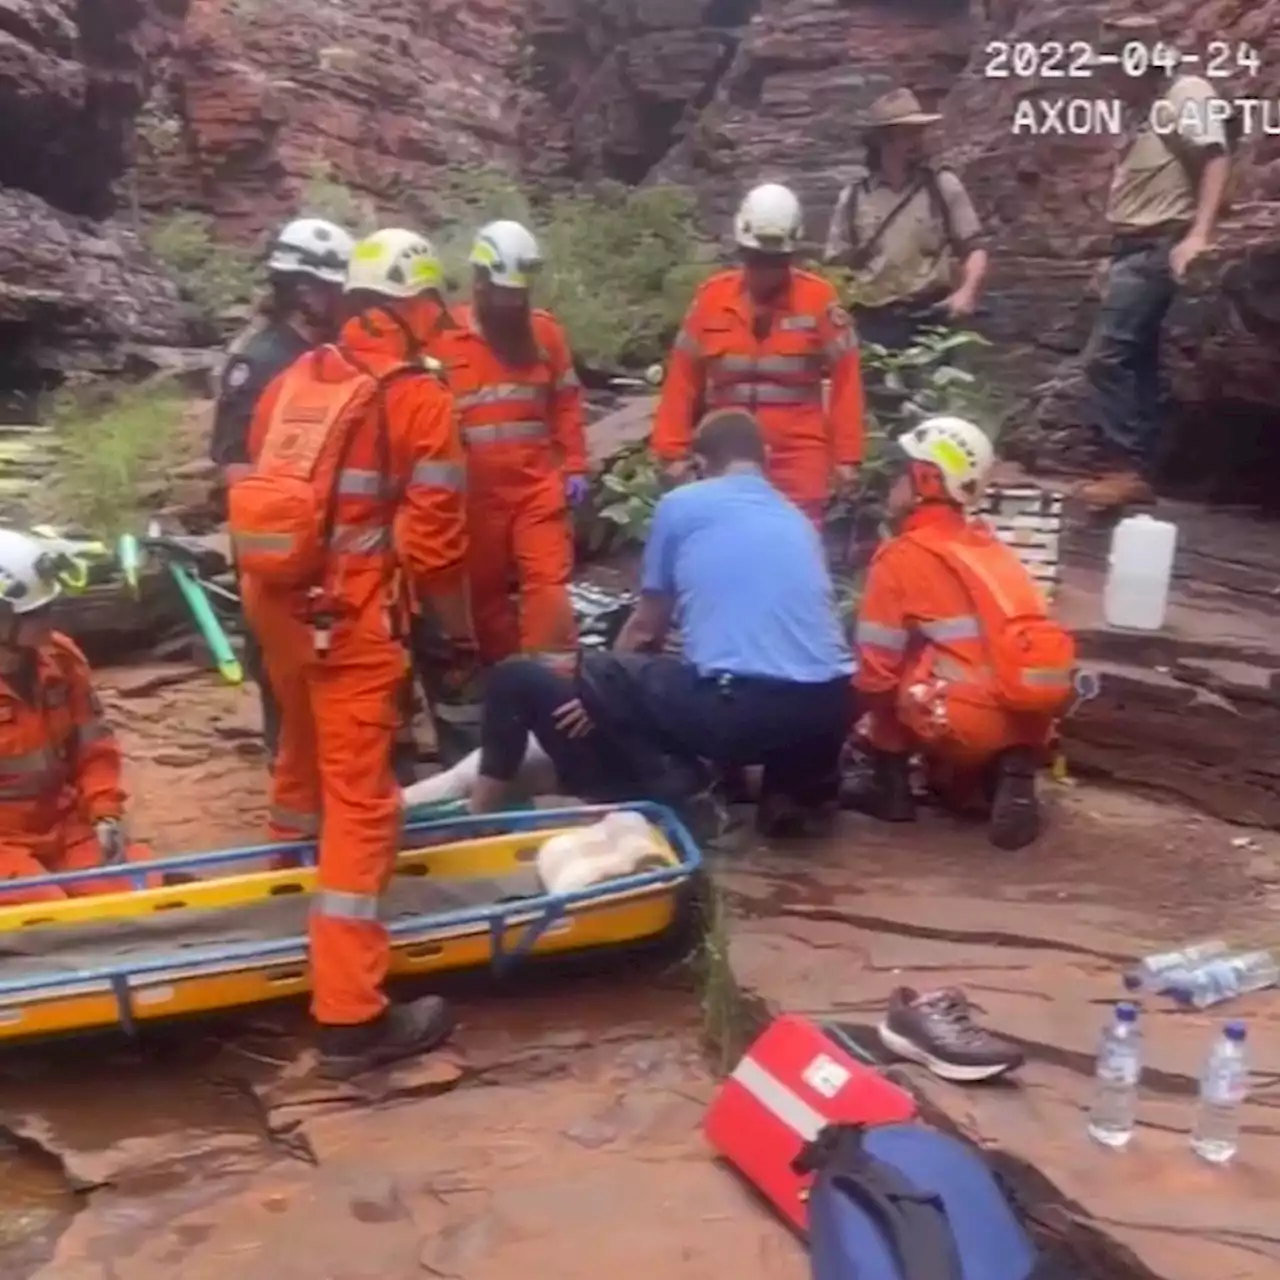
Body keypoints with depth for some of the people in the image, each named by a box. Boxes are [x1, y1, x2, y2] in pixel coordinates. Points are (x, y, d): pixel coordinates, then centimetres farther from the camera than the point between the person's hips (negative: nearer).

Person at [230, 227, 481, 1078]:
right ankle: (351, 1014, -4)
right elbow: (434, 533, -10)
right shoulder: (419, 397, -8)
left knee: (307, 726, 33)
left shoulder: (294, 378, 11)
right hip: (346, 611, -7)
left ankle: (294, 832, 61)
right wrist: (460, 631, 1)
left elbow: (262, 484, 16)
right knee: (361, 797, -5)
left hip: (270, 592, 7)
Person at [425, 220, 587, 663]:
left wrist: (574, 466, 6)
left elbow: (566, 402, 12)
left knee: (549, 583, -9)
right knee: (486, 593, 10)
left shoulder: (545, 331, 5)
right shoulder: (443, 336, -4)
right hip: (476, 491, -1)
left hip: (538, 485, 1)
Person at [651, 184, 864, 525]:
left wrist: (847, 456, -4)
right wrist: (673, 451, 3)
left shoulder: (819, 299, -4)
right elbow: (683, 378, 5)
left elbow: (845, 379, -2)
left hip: (800, 455, -2)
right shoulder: (712, 297, 1)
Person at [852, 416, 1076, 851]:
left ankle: (891, 789, 14)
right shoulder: (990, 547, 19)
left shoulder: (902, 555, 0)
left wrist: (864, 706, 18)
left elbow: (878, 664, 0)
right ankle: (1013, 775, 7)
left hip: (971, 723, -6)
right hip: (1035, 713, 6)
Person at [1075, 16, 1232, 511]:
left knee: (1105, 356, -16)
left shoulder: (1188, 94, -5)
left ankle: (1126, 467, -14)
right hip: (1133, 250, 10)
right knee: (1135, 363, 8)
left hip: (1156, 249, -10)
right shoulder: (1149, 111, 21)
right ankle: (1139, 470, 11)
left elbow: (1216, 158, -16)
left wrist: (1198, 234, -26)